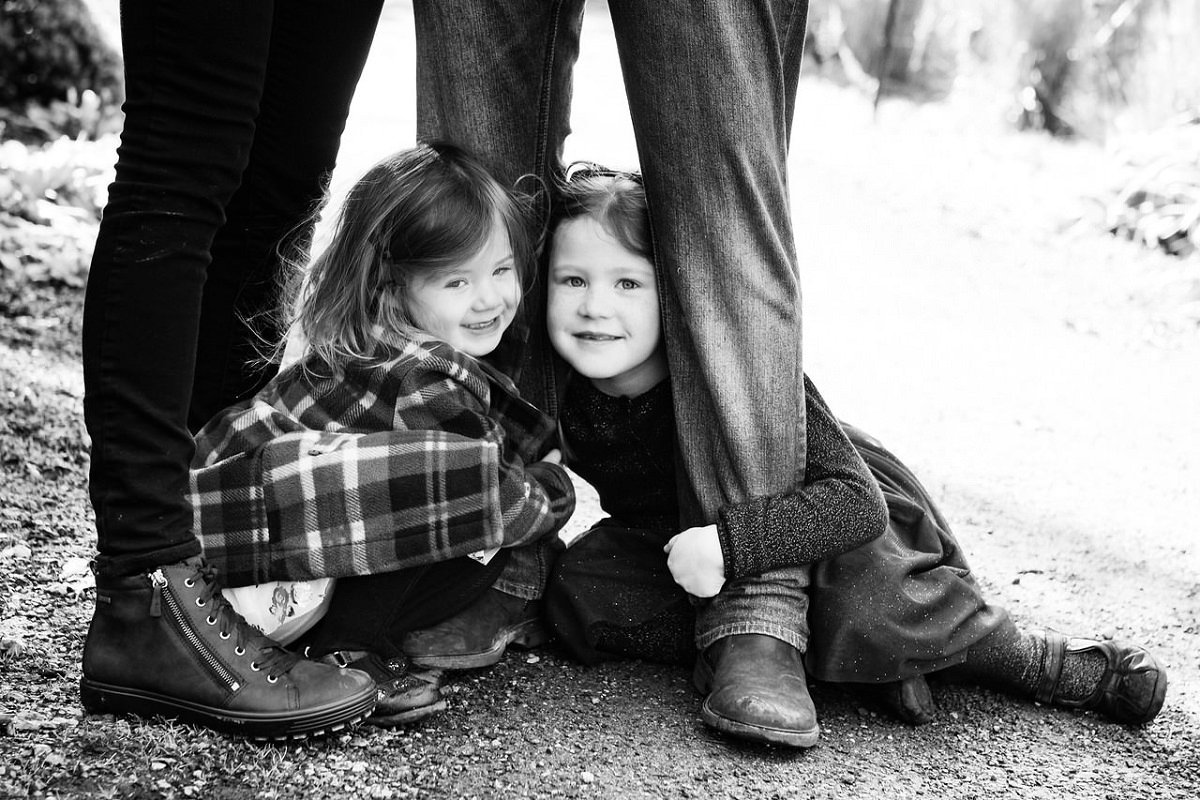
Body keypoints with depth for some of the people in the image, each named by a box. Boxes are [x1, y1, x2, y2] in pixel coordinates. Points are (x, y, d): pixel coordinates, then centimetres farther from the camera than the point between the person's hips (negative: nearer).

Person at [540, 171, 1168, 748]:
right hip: (688, 534, 5)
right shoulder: (566, 405, -17)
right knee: (578, 595, -19)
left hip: (834, 519, -5)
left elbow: (857, 501, -34)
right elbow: (636, 510, 1)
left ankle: (1034, 659, -10)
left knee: (865, 609, -35)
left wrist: (729, 543, -44)